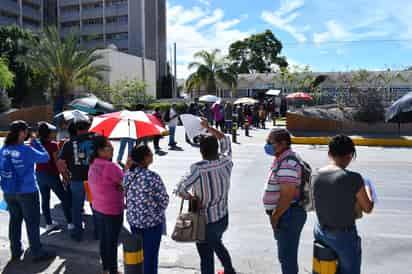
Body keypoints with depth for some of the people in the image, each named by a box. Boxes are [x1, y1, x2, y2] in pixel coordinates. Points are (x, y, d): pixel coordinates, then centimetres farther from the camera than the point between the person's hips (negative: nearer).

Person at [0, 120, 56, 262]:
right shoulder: (26, 150, -20)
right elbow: (45, 157, -9)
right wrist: (35, 142, -2)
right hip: (27, 192, -6)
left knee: (15, 220, 18)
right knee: (32, 222, 5)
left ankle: (16, 251, 29)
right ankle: (37, 253, 14)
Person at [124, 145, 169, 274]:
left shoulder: (127, 175, -4)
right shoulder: (152, 177, -24)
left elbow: (127, 196, 7)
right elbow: (164, 199, -15)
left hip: (133, 219, 6)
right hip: (152, 221, -6)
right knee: (150, 254, 10)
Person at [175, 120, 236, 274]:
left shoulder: (198, 168, -25)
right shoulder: (226, 161, -11)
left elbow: (180, 189, -32)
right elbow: (225, 141, 8)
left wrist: (192, 198, -13)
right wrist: (209, 128, 14)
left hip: (206, 221, -6)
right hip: (223, 217, 6)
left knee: (206, 257, 10)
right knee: (217, 244, 34)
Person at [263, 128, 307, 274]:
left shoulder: (287, 163, -25)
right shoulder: (282, 159, 9)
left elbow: (287, 196, -27)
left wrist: (275, 216, -17)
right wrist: (275, 215, 18)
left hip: (288, 215, -10)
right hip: (285, 214, 10)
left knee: (287, 255, 5)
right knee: (287, 253, 25)